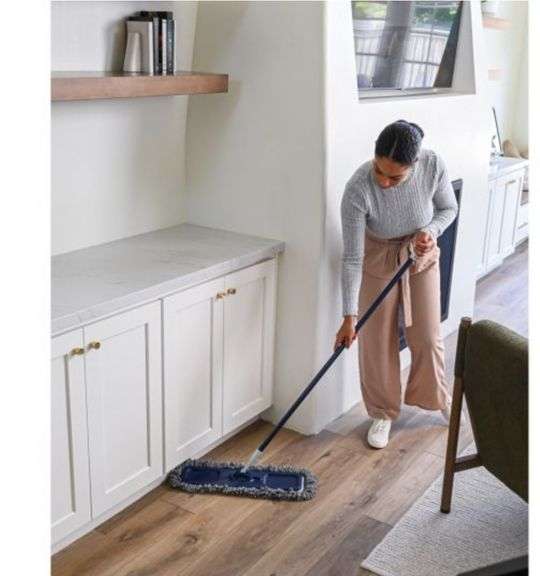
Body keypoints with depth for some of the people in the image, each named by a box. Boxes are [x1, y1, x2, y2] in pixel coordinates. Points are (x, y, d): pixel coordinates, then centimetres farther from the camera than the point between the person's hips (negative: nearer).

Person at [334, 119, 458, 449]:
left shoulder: (433, 165, -28)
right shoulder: (358, 190, -34)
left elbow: (448, 208, -6)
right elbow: (352, 258, -27)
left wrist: (431, 231, -28)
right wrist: (349, 316, -27)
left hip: (421, 257, 2)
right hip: (377, 260, -2)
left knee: (428, 335, 10)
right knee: (377, 341, 4)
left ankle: (438, 397, 38)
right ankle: (383, 412, 26)